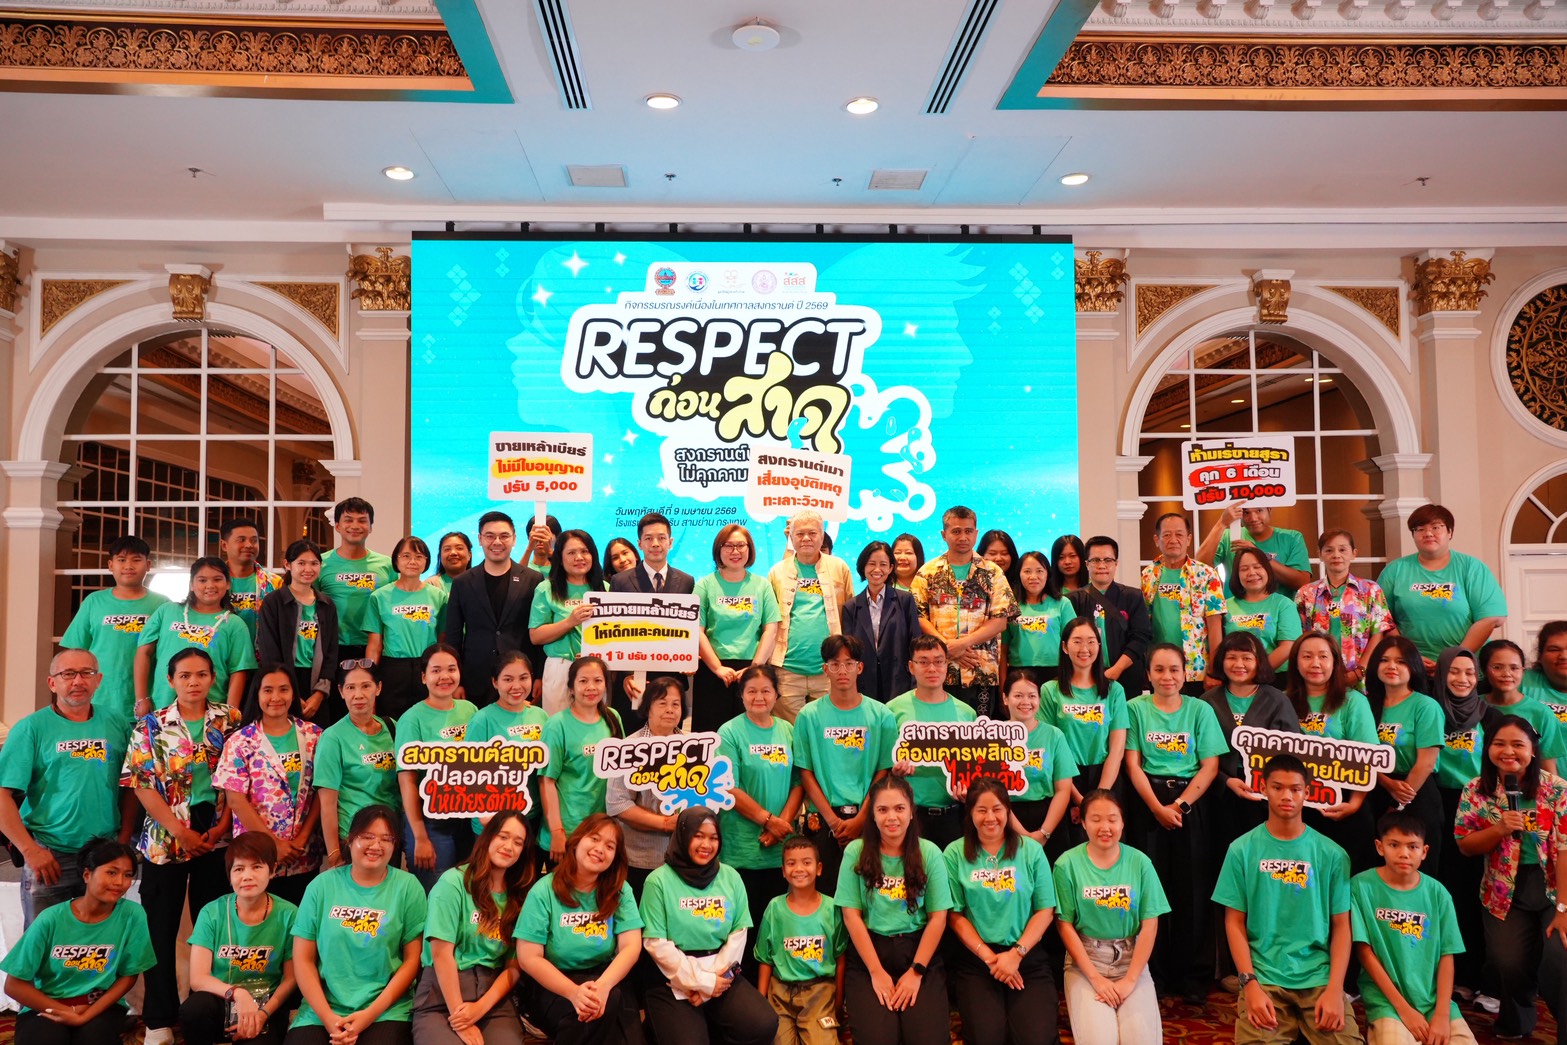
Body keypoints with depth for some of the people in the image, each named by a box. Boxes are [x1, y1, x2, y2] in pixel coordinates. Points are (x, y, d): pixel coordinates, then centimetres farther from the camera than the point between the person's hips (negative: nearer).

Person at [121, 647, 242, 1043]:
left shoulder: (229, 720, 3)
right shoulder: (150, 726, 0)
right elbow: (143, 786, -5)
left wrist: (222, 826, -9)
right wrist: (181, 832, -12)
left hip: (217, 839, 1)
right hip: (165, 840, 0)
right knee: (160, 929, 5)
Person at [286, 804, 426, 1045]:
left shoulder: (407, 886, 1)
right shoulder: (322, 885, 5)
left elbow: (412, 959, 0)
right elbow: (303, 959, 4)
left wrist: (370, 1014, -9)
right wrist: (327, 1017, -6)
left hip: (385, 1011, -2)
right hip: (321, 1011, 2)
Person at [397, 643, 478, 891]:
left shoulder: (470, 710, 4)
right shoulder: (413, 719, -11)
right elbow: (407, 782, -12)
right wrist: (420, 838, -13)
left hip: (470, 819, 5)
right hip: (431, 823, -5)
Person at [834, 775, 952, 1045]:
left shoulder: (929, 853, 0)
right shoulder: (856, 852, -3)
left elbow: (938, 917, -1)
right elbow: (851, 915, -4)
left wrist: (916, 971, -9)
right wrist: (877, 972, -9)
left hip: (919, 951, 1)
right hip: (868, 953, -1)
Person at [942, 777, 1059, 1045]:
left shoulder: (1031, 850, 3)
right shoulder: (955, 854, 1)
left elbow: (1045, 911, 2)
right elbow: (955, 915, 0)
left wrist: (1016, 954, -9)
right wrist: (989, 957, -9)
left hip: (1027, 957, 1)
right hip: (974, 958, 0)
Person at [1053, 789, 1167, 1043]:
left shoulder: (1140, 862, -2)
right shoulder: (1068, 864, -6)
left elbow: (1149, 926, -1)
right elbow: (1065, 926, -4)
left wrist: (1130, 979, -9)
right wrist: (1096, 978, -11)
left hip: (1132, 961, 2)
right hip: (1085, 961, -1)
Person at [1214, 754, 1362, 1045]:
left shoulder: (1331, 854, 4)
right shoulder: (1242, 849, 1)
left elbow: (1341, 925, 5)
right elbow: (1234, 922, 2)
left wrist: (1335, 989, -7)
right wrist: (1250, 984, -9)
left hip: (1318, 977, 1)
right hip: (1264, 977, -1)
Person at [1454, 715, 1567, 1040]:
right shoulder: (1476, 791, -2)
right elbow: (1464, 844, 0)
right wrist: (1499, 829, -20)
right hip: (1505, 897, 2)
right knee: (1507, 962, -9)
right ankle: (1516, 1022, 22)